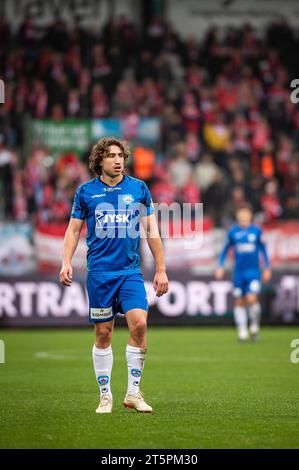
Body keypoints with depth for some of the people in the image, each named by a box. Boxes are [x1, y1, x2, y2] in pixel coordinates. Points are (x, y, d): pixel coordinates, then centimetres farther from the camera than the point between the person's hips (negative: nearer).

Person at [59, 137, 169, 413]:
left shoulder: (139, 188, 5)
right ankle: (105, 396, 13)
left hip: (131, 271, 0)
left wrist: (161, 270, 6)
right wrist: (66, 262, -4)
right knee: (103, 334, 2)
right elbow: (74, 229, 10)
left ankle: (133, 392, -3)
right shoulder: (86, 191, 4)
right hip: (99, 272, 0)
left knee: (139, 323, -15)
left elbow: (152, 231, 9)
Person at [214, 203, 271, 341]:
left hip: (254, 271, -2)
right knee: (239, 302, 2)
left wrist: (267, 268, 11)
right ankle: (242, 330, 12)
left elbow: (263, 249, 11)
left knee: (251, 299, -15)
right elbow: (225, 249, 13)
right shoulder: (233, 231, 3)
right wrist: (220, 266, 8)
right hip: (238, 272, 2)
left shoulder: (256, 231, 1)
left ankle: (255, 324, 8)